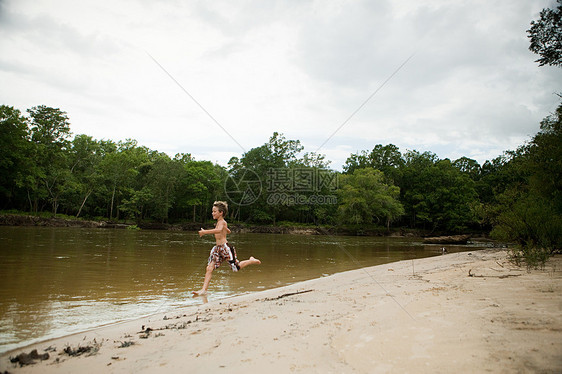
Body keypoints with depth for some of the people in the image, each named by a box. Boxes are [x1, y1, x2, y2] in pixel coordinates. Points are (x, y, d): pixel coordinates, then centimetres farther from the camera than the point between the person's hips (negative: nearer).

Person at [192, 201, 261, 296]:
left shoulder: (222, 222, -12)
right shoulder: (219, 223, 15)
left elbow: (219, 230, -37)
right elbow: (228, 231, 32)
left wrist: (205, 232, -37)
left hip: (225, 247, -9)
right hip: (217, 248, 9)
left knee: (237, 267, 2)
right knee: (209, 268, -2)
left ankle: (252, 261, 26)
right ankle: (204, 290, -1)